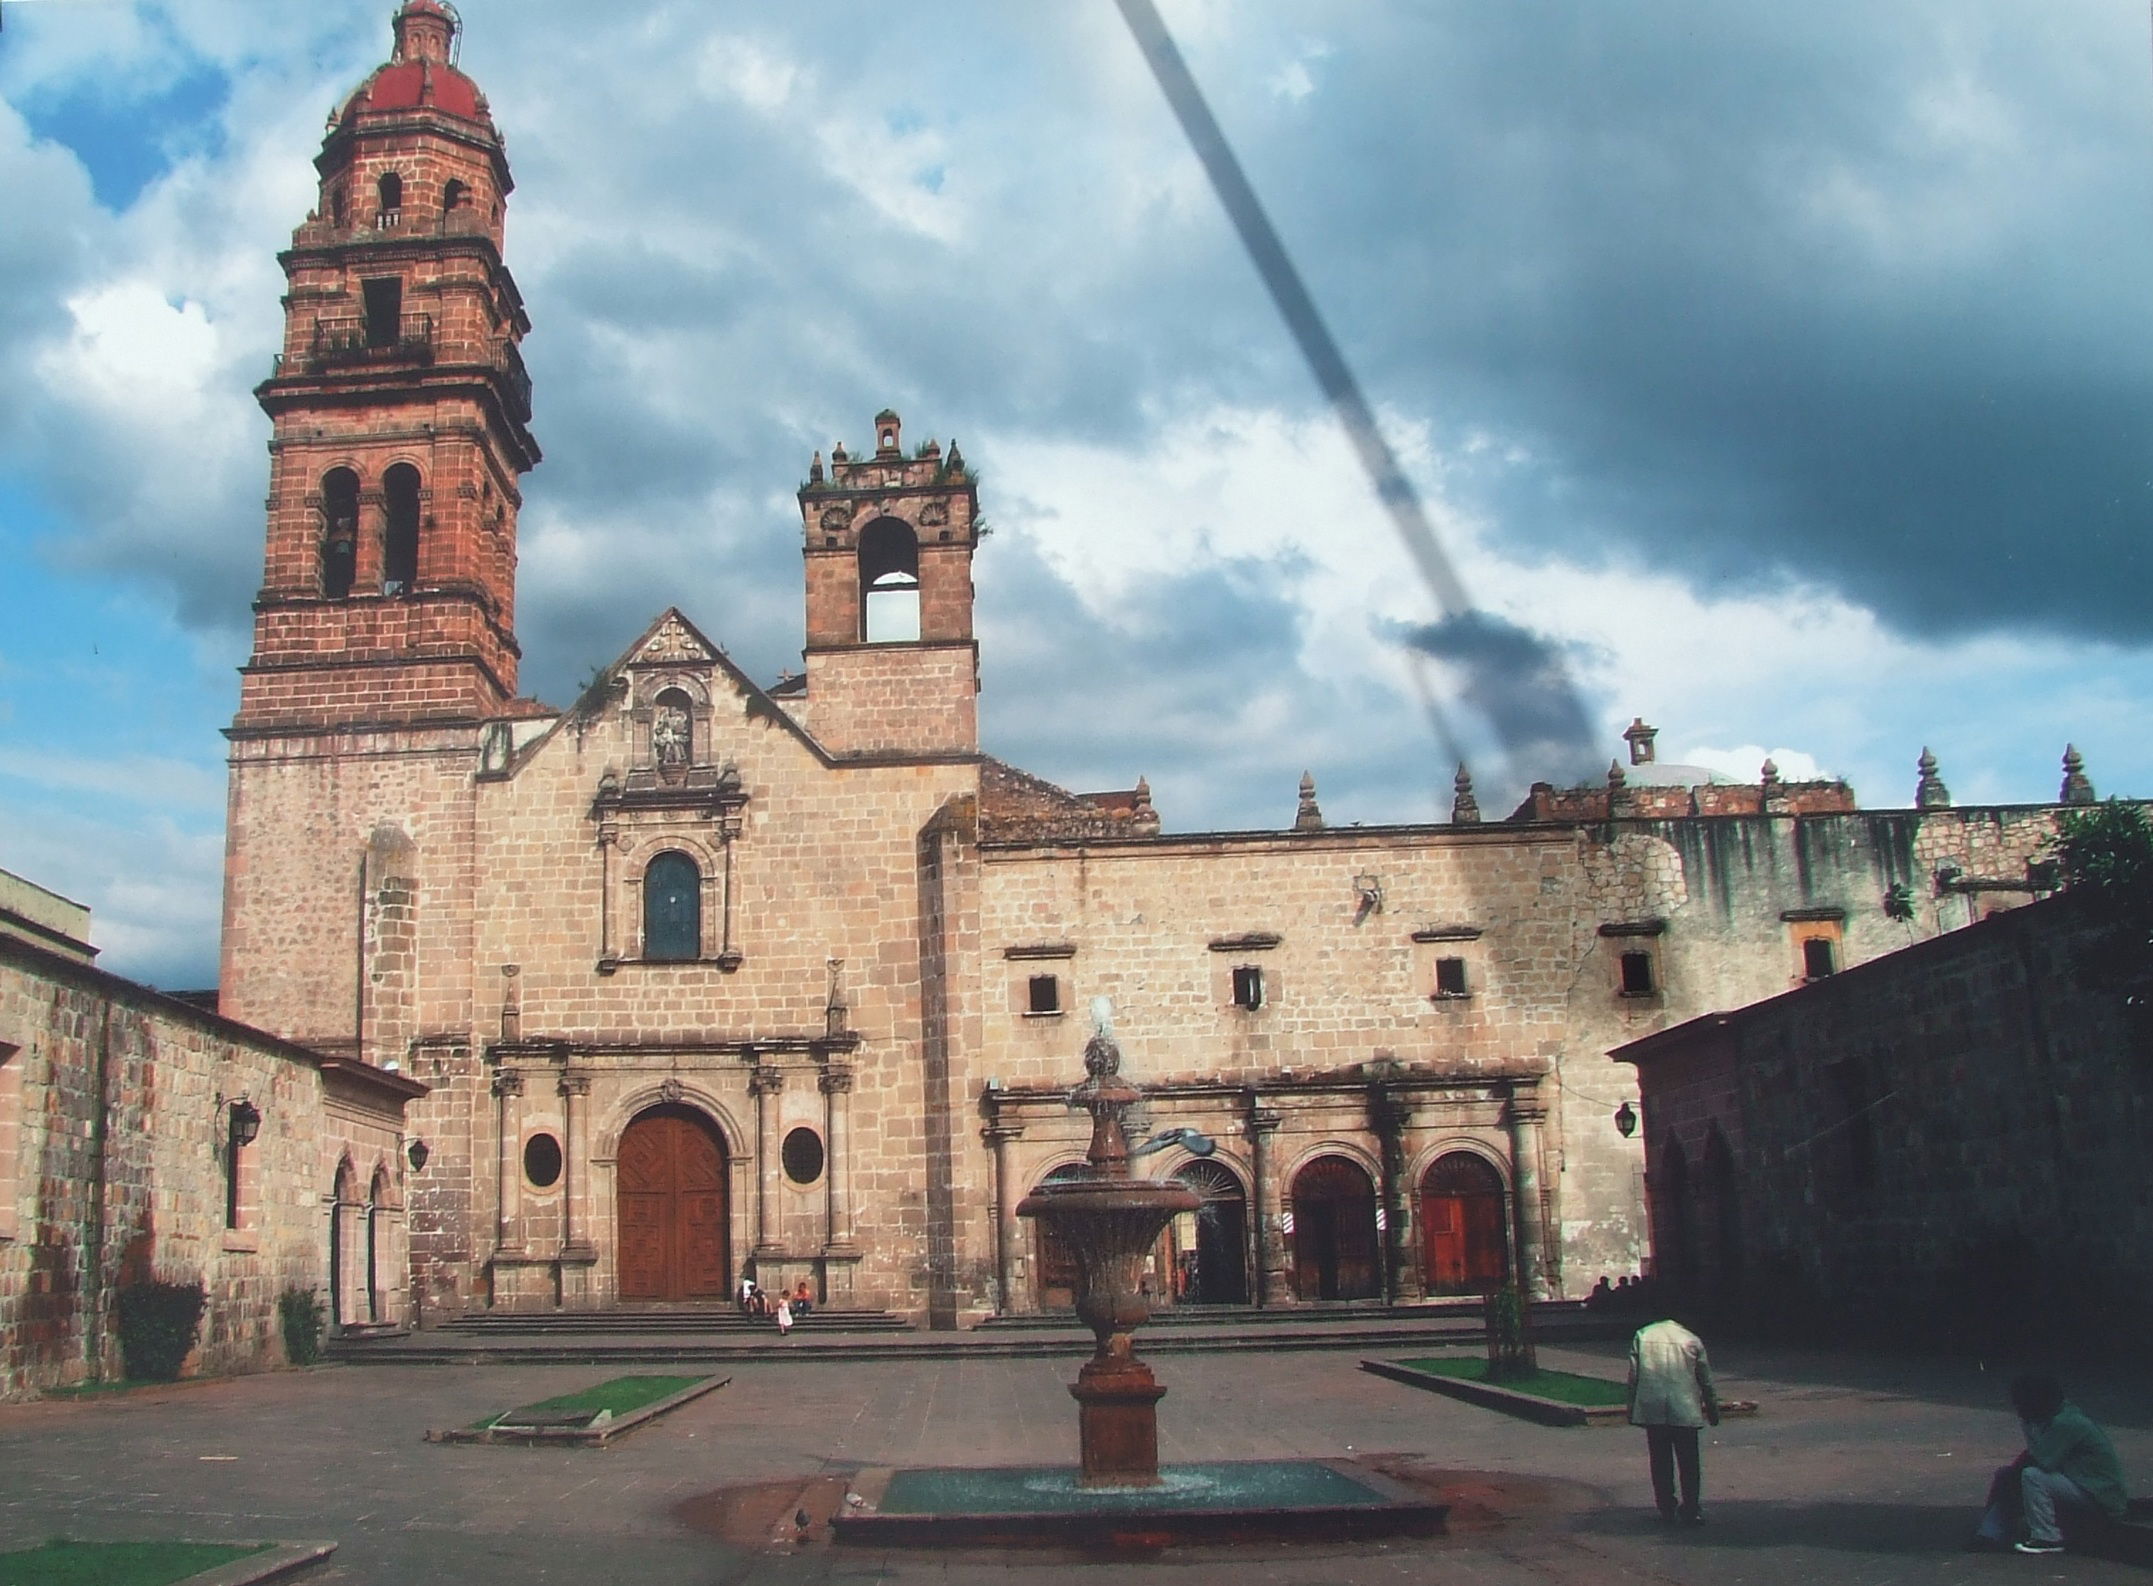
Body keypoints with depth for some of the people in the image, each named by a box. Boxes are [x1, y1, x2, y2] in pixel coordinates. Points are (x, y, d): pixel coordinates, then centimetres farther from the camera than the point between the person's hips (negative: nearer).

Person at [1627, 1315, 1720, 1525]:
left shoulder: (1641, 1336, 7)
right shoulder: (1692, 1340, 5)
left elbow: (1633, 1376, 2)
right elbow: (1706, 1381, 8)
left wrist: (1632, 1410, 7)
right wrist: (1713, 1411, 19)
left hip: (1652, 1411, 1)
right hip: (1685, 1411, -1)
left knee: (1661, 1463, 9)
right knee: (1689, 1463, 7)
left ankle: (1667, 1511, 11)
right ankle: (1692, 1511, 7)